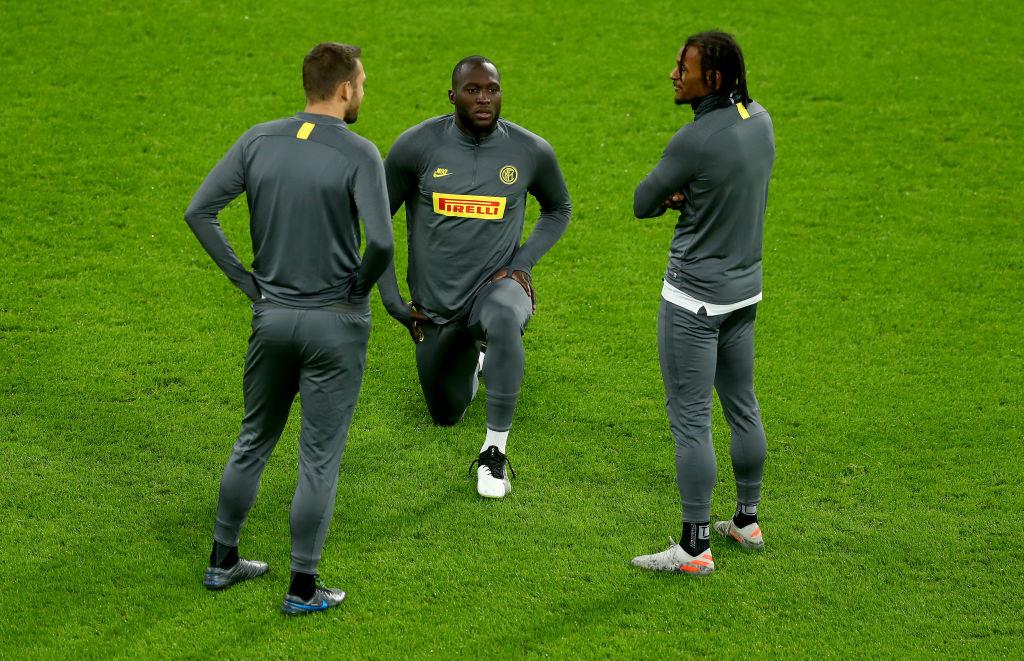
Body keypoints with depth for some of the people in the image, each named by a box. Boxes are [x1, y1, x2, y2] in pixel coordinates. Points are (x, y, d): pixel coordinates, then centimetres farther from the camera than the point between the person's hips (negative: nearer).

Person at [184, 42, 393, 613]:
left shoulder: (259, 141, -1)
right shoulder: (359, 154, -15)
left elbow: (199, 211, -3)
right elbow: (382, 242, -25)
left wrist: (246, 280, 3)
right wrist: (359, 288, -5)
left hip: (271, 315, 5)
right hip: (336, 324, -5)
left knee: (254, 441, 20)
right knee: (320, 458, 5)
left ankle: (223, 561, 30)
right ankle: (303, 589, 11)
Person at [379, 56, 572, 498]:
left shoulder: (531, 151, -9)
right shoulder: (416, 146, -12)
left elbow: (559, 209, 12)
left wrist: (523, 262, -5)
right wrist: (391, 300, -2)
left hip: (495, 286, -2)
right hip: (435, 307, 2)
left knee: (504, 319, -41)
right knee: (446, 414, 17)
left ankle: (494, 452, -29)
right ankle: (474, 355, 53)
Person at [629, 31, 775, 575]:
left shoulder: (694, 141, -24)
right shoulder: (760, 121, 2)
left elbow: (643, 204, -11)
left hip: (694, 299, -9)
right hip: (744, 289, 9)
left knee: (690, 420, -3)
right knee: (742, 408, 18)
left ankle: (695, 547, 1)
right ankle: (747, 522, 31)